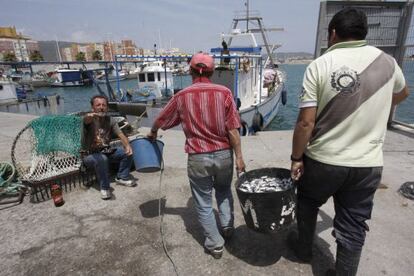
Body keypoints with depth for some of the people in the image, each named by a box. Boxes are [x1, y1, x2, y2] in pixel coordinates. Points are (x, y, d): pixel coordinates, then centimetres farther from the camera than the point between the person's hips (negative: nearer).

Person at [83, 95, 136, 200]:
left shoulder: (110, 120, 0)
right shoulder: (90, 120, -15)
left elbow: (120, 134, -9)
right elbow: (86, 120, -40)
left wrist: (127, 145, -31)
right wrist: (89, 116, -67)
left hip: (106, 151, 5)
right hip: (90, 155, -5)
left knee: (127, 151, -11)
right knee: (102, 159, -37)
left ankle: (122, 177, 7)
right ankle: (104, 187, -16)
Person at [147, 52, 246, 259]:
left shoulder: (182, 96, -2)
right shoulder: (224, 92, -6)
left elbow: (160, 120, 11)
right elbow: (232, 129, -9)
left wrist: (152, 134, 31)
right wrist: (239, 157, 0)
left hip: (198, 157, -1)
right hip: (223, 154, 1)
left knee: (203, 203, 15)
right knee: (224, 191, 30)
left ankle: (215, 245, 27)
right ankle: (227, 226, 29)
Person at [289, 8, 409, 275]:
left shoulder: (319, 65, -11)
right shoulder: (387, 62, 2)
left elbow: (306, 122, -17)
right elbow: (402, 93, 24)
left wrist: (296, 158, -5)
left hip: (322, 160, -2)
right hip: (368, 164, 3)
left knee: (307, 203, 25)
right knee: (353, 228, 16)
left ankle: (304, 247, 46)